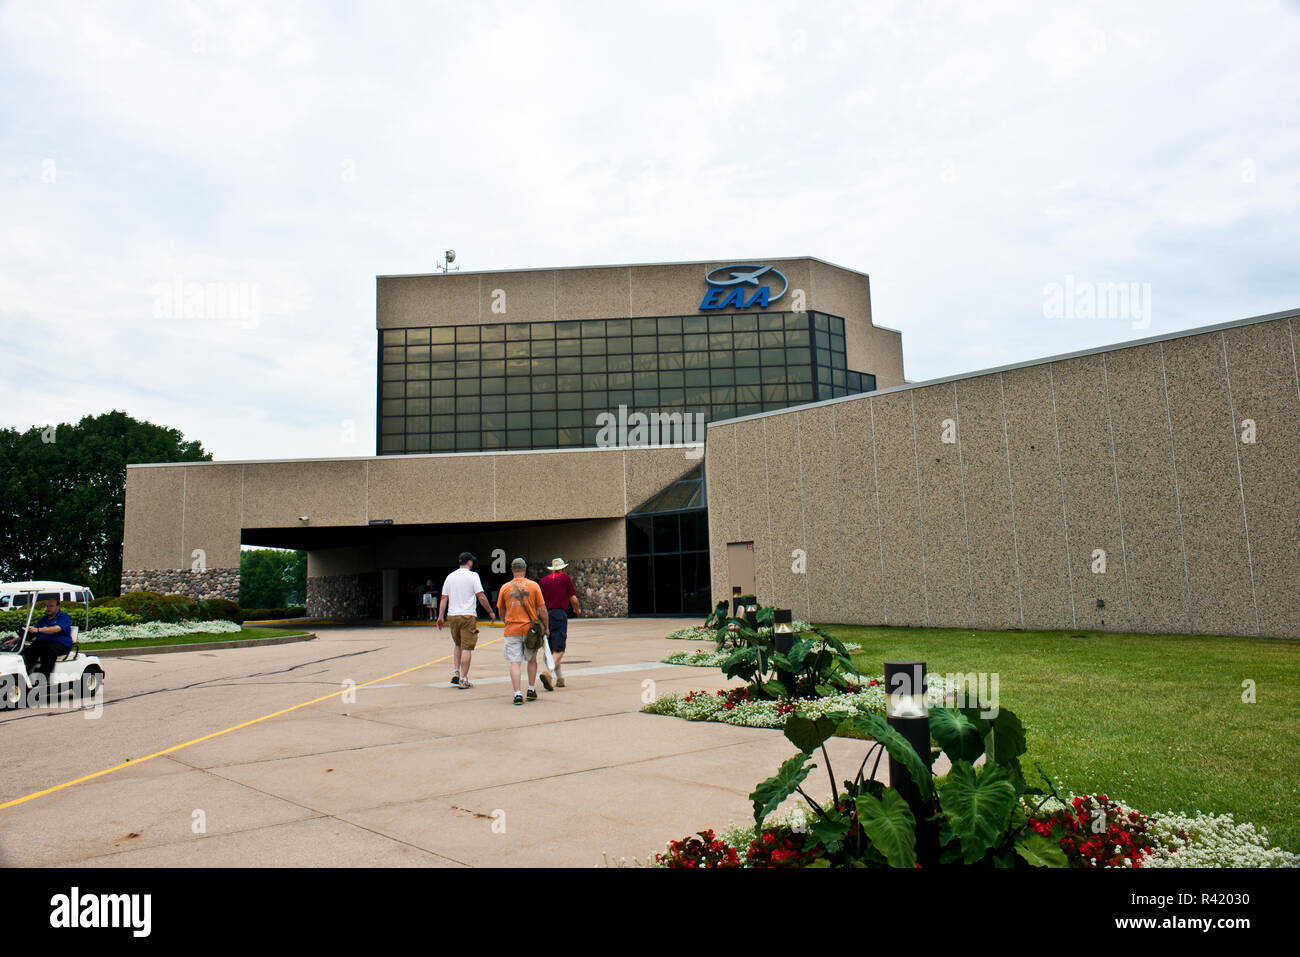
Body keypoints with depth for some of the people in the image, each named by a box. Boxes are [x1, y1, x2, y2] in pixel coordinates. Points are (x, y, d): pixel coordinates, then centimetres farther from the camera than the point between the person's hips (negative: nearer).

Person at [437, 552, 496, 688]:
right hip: (468, 616, -5)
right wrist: (491, 612, 2)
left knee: (458, 645, 22)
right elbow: (481, 597, -8)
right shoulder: (473, 575, -5)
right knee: (467, 648, -1)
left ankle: (456, 672, 12)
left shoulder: (450, 576, 10)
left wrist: (440, 616, 12)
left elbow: (444, 598, 9)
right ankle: (463, 679, -1)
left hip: (453, 616, 5)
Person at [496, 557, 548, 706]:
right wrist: (546, 627, 9)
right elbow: (542, 609, -2)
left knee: (514, 662, 0)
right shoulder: (533, 585, -2)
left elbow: (501, 612, 11)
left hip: (511, 630, 0)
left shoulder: (505, 587, 2)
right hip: (530, 628, 0)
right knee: (532, 660, 18)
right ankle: (531, 690, 23)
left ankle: (517, 694, -8)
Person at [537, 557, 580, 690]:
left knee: (552, 650, 14)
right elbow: (573, 599, 2)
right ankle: (547, 673, -28)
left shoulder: (543, 581, 13)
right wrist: (577, 610, 21)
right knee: (559, 650, -6)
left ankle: (560, 678, 20)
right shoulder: (566, 579, 5)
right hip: (560, 615, -4)